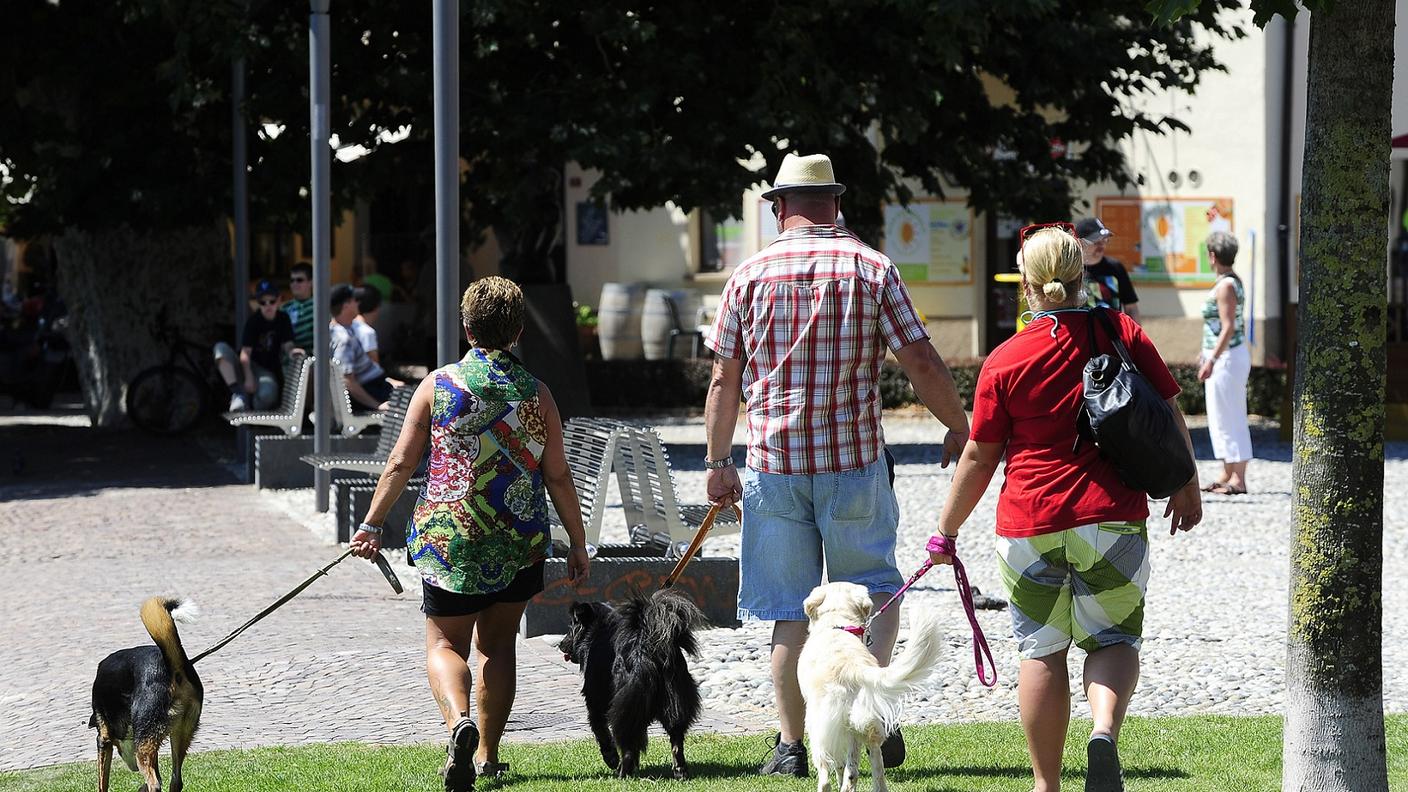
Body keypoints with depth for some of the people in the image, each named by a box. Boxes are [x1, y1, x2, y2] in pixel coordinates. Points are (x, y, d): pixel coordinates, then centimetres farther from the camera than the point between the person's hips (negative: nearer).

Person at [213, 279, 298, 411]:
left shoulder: (283, 319, 1)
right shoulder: (253, 321, -9)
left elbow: (287, 344, -2)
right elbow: (245, 352, -16)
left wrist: (292, 350, -29)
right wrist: (248, 378, -28)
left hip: (267, 370, 0)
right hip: (246, 367, 0)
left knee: (267, 394, -39)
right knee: (221, 348, -30)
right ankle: (238, 394, -32)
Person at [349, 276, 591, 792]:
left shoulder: (438, 385, -1)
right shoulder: (536, 393, 1)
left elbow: (400, 463, -1)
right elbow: (557, 476, 0)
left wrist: (372, 524, 7)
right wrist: (578, 543, 8)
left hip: (449, 537, -2)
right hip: (520, 540, 2)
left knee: (445, 642, 3)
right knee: (497, 643, 16)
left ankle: (459, 722, -26)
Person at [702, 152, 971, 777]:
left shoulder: (751, 275, 2)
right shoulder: (871, 268, -2)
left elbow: (724, 379, 3)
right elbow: (922, 362, -5)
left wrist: (718, 462, 12)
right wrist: (959, 428, 9)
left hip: (773, 463, 1)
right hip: (854, 458, -1)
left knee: (789, 607, 8)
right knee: (873, 584, 15)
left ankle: (791, 745, 10)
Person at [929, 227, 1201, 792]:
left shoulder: (1004, 361, -3)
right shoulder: (1122, 334, -1)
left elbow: (979, 457, 2)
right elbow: (1169, 412, 2)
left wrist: (947, 529, 13)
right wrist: (1186, 486, 15)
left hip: (1030, 525, 0)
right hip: (1113, 521, 0)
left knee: (1042, 651, 11)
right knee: (1113, 640, 12)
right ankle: (1104, 731, -17)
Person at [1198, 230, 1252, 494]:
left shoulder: (1226, 286, -16)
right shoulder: (1232, 282, 13)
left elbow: (1228, 328, -21)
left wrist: (1211, 360, -24)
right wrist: (1208, 355, 26)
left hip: (1227, 357, -10)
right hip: (1226, 356, 10)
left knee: (1229, 418, -7)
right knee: (1221, 418, 14)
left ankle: (1238, 480, -5)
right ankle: (1228, 474, 19)